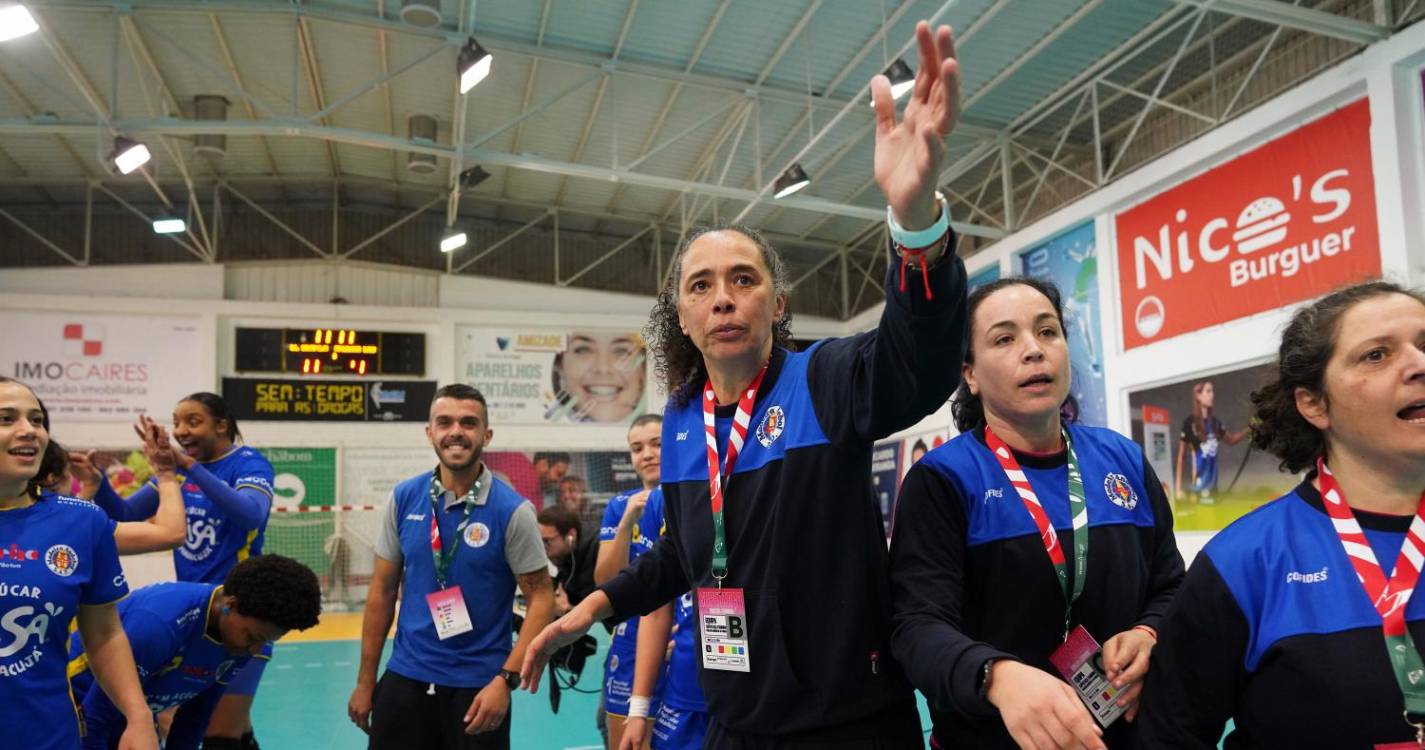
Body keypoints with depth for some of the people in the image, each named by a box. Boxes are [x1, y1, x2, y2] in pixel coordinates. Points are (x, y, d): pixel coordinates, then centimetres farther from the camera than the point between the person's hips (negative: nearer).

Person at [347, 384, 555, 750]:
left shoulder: (513, 510, -11)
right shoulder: (403, 498, -1)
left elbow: (541, 599, -9)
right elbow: (383, 591, 6)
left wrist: (505, 680, -17)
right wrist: (365, 680, 6)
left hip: (478, 685, -3)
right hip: (404, 678, 3)